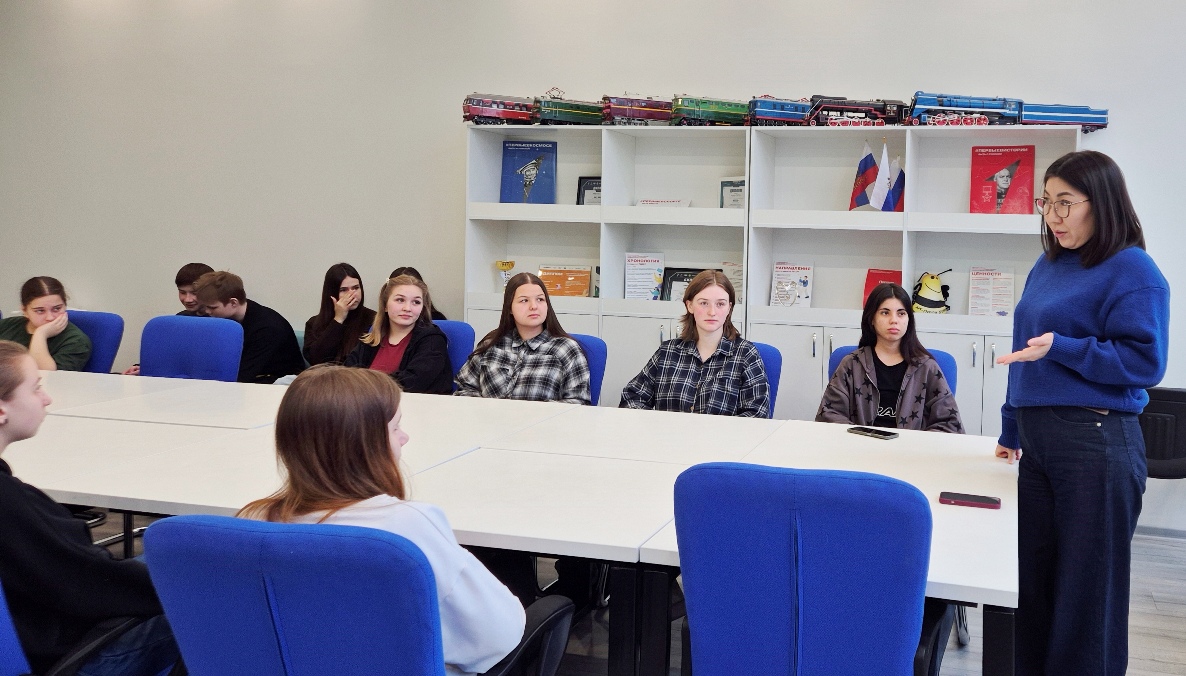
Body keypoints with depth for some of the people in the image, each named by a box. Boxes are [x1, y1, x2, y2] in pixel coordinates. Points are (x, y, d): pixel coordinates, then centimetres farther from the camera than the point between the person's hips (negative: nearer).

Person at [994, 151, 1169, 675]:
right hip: (1036, 439, 7)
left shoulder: (1133, 271, -8)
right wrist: (1010, 429, 22)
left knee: (1086, 586, 2)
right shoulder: (1047, 266, 14)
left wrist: (1061, 348, -22)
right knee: (1031, 577, 11)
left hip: (1097, 444, -7)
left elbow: (1144, 362, -14)